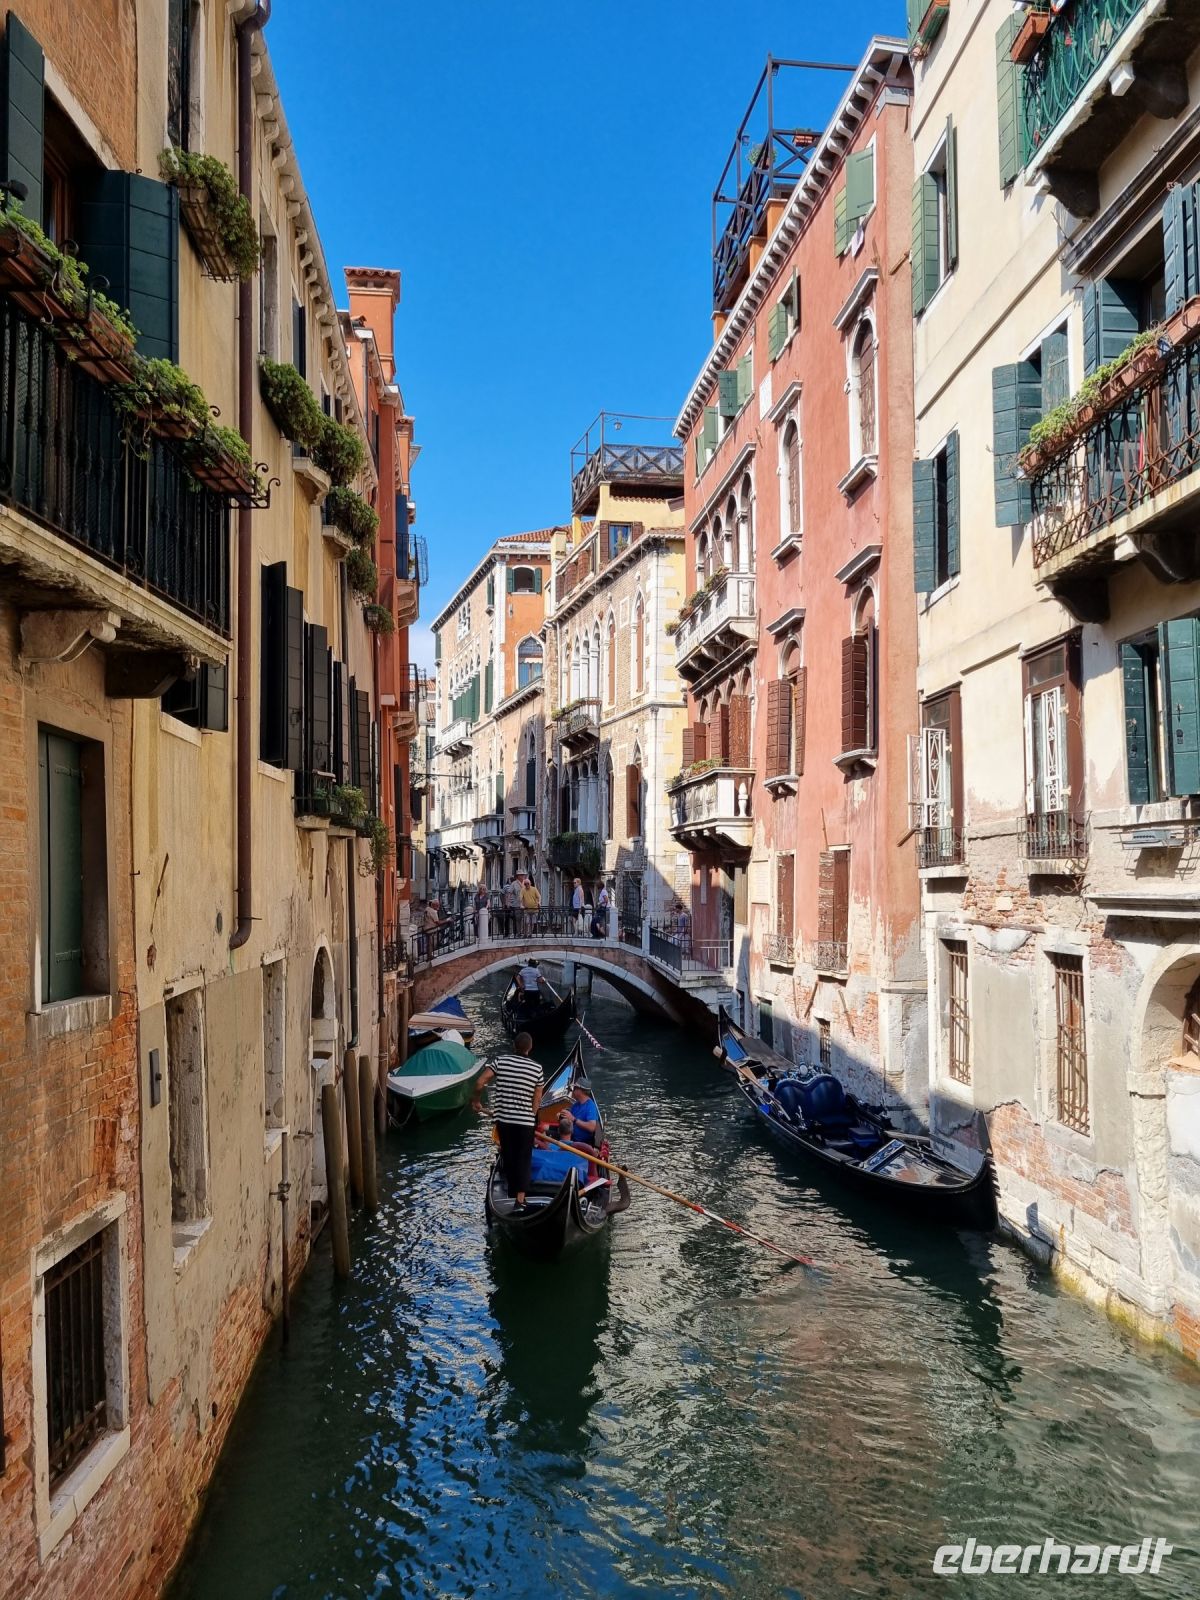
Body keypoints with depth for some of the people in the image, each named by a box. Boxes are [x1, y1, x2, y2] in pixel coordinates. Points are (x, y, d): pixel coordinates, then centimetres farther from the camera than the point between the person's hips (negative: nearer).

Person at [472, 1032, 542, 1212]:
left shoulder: (500, 1061, -3)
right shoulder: (537, 1068, -1)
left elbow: (480, 1082, -12)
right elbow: (537, 1100, 2)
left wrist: (476, 1100, 5)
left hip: (503, 1119, 1)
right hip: (526, 1122, -1)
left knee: (508, 1157, 16)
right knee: (524, 1160, 5)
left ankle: (512, 1195, 27)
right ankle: (520, 1200, -8)